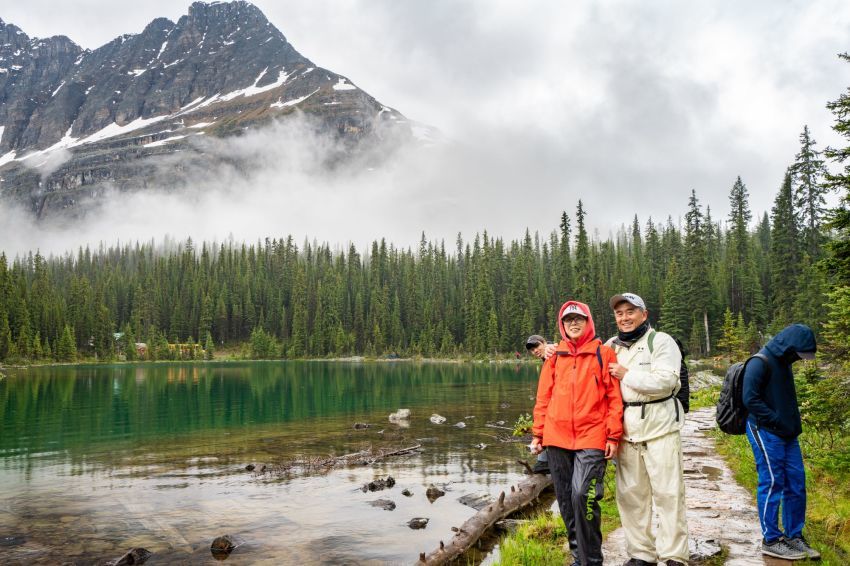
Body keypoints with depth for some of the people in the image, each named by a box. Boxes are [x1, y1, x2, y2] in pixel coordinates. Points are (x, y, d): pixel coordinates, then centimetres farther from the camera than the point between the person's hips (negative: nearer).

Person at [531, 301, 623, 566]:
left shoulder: (603, 353, 1)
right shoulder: (555, 356, 10)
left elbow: (614, 397, -1)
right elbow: (543, 398, 12)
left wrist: (613, 436, -6)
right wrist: (538, 433, 9)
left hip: (592, 438, -4)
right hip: (557, 439, 4)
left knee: (583, 496, -14)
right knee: (566, 500, 10)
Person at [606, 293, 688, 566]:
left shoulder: (661, 341, -3)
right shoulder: (611, 346, 13)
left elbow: (665, 381, -17)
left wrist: (627, 375, -10)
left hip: (659, 426, -5)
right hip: (626, 429, 5)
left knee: (668, 492, -1)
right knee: (630, 493, 8)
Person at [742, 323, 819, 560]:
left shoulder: (784, 363, 13)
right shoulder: (760, 363, -15)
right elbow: (750, 399, -20)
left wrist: (794, 424, 11)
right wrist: (777, 422, -16)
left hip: (788, 434, 9)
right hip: (765, 433, -9)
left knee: (796, 483, 11)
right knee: (772, 483, -4)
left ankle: (794, 536, 23)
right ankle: (771, 540, 6)